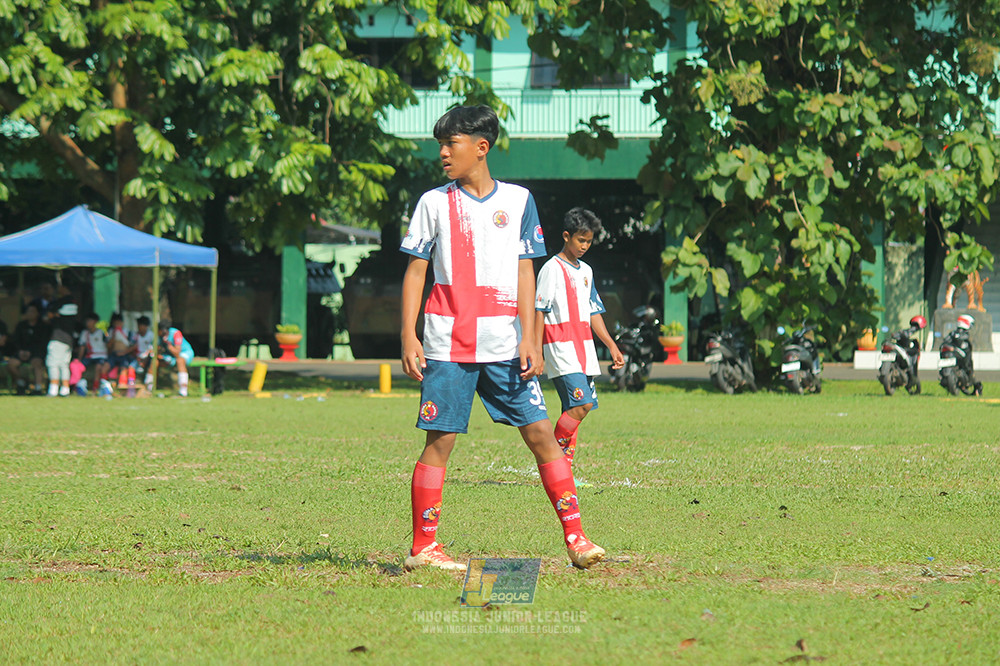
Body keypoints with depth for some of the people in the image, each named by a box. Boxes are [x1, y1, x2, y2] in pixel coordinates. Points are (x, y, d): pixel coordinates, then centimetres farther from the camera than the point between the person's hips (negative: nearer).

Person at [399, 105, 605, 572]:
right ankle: (422, 548, 4)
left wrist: (528, 337, -2)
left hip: (505, 346, 1)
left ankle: (575, 537, -1)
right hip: (448, 345, -1)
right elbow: (415, 271, 6)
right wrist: (408, 336, -3)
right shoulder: (434, 203, 6)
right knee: (440, 441, -2)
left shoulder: (517, 200, 8)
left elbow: (525, 272, 7)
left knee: (541, 433, -4)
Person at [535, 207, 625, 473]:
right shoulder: (552, 268, -5)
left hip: (584, 349, 8)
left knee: (574, 409, 3)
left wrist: (611, 346, 16)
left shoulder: (586, 271, 18)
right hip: (561, 347, -8)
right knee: (581, 403, -19)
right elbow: (539, 312, -8)